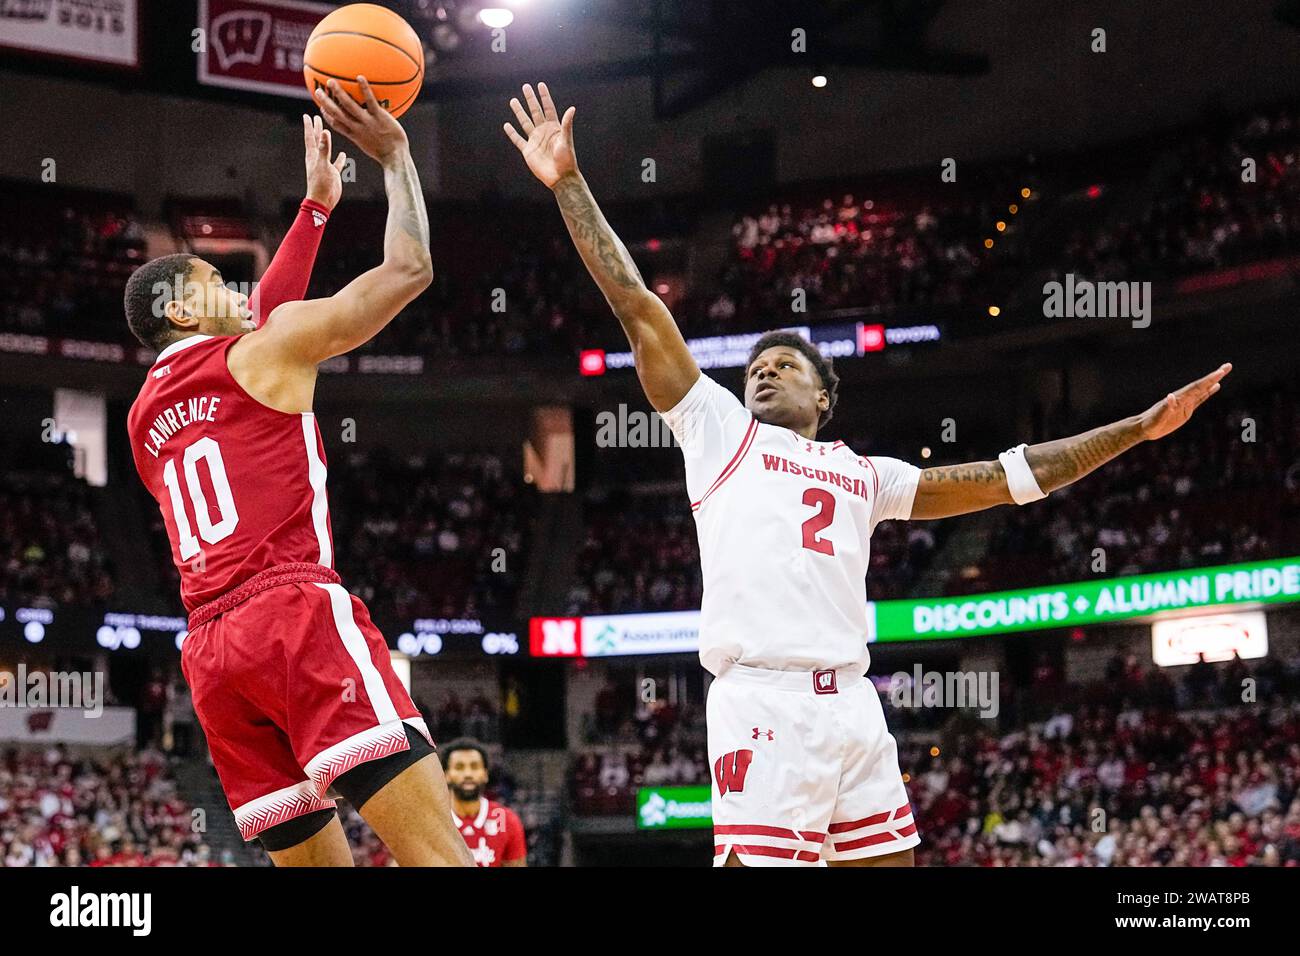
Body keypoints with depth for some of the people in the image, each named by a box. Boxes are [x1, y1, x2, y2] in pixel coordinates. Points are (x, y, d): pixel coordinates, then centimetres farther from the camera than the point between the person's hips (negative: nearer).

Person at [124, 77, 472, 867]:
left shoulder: (144, 416, 27)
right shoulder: (261, 354, 7)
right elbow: (408, 269, 6)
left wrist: (316, 207, 46)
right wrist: (395, 154, 19)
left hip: (210, 652, 8)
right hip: (298, 613, -8)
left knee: (318, 861, 8)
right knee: (437, 848, -18)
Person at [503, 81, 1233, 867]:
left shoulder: (865, 475, 25)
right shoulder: (719, 431, 15)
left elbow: (1006, 477, 27)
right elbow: (636, 305, 11)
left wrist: (1140, 428, 26)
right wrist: (568, 184, 7)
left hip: (854, 706, 5)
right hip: (764, 706, -5)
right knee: (755, 860, -16)